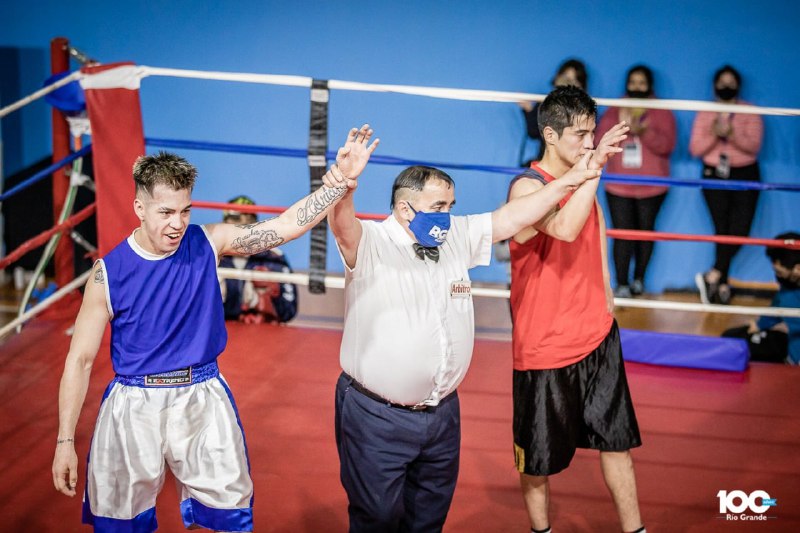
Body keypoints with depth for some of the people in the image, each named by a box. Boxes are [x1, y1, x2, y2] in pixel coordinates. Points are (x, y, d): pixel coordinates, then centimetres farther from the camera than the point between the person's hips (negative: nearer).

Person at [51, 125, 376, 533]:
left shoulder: (208, 244, -6)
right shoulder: (109, 273, -11)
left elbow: (286, 226, -13)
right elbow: (79, 360, -6)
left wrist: (343, 180, -25)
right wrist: (65, 441, -6)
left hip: (202, 401, 1)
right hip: (133, 407, -1)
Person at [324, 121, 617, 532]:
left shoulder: (458, 237, 6)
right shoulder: (369, 243, -15)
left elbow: (513, 217, 10)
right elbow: (342, 224, -35)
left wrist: (571, 180, 7)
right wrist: (345, 185, -57)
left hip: (442, 414, 6)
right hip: (377, 417, -6)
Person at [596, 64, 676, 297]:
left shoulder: (662, 113, 4)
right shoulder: (614, 111, 10)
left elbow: (667, 145, -8)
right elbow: (600, 141, -1)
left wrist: (643, 132, -22)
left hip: (651, 187, 0)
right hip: (618, 186, 0)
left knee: (645, 230, 6)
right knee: (622, 233, -7)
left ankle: (639, 279, 21)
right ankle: (622, 284, -8)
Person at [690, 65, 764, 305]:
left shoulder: (750, 113, 5)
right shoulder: (705, 114, 8)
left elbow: (754, 145, -8)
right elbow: (695, 149, 1)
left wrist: (732, 134, -24)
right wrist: (714, 134, -16)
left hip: (745, 175, 0)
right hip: (714, 176, 0)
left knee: (740, 228, -14)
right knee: (722, 229, -4)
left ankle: (713, 275, -10)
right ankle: (722, 285, -1)